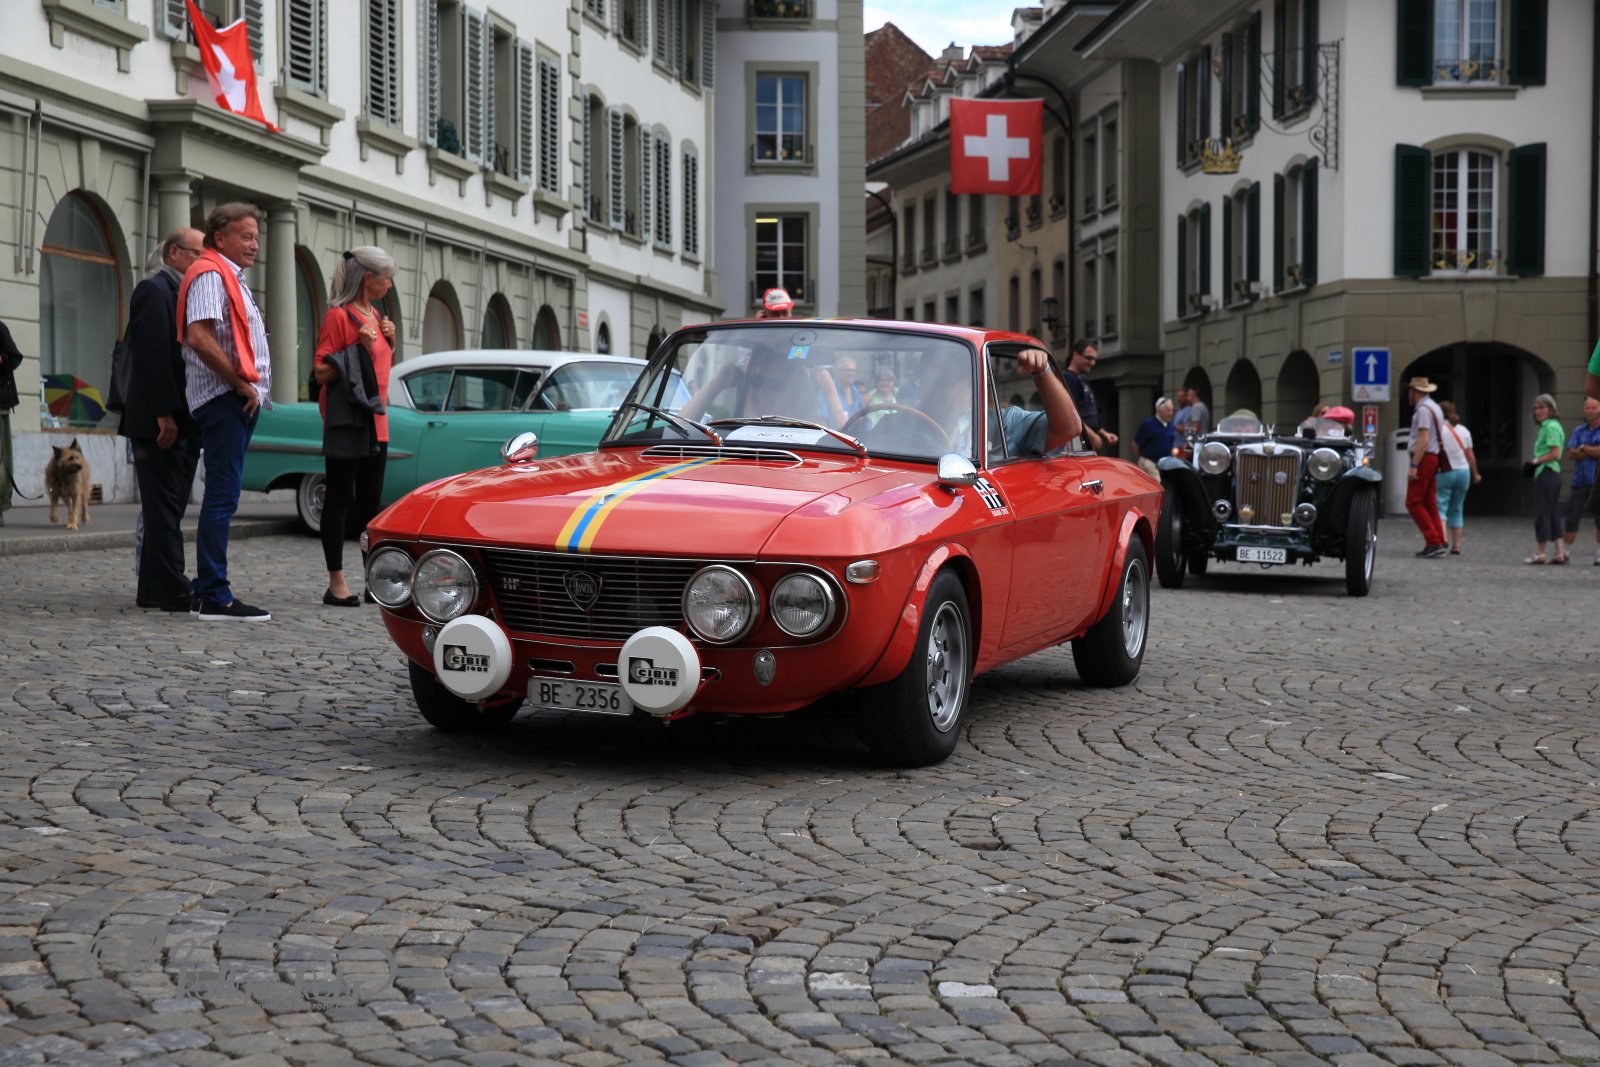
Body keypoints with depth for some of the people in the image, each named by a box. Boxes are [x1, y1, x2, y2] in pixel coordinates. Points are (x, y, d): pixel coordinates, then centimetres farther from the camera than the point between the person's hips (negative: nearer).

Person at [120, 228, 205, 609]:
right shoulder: (154, 290, -10)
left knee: (165, 507, 11)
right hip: (160, 420, -9)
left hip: (183, 420, 9)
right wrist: (164, 414, -22)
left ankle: (154, 589, 15)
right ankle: (172, 590, -8)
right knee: (164, 507, -8)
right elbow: (151, 356, -18)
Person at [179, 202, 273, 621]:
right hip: (224, 398, -11)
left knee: (222, 496, 12)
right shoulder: (210, 274, -10)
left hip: (239, 399, 11)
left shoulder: (230, 278, 22)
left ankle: (207, 588, 18)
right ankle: (215, 597, -12)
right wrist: (240, 383, -17)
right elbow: (199, 337, -23)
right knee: (222, 497, -11)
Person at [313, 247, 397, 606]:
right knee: (340, 498, -4)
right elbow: (321, 372, -15)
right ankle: (336, 582, -1)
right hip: (346, 422, -8)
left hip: (375, 421, 8)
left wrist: (389, 340, 7)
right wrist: (358, 347, -22)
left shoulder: (375, 315, 14)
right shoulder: (339, 316, -11)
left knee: (370, 500, 12)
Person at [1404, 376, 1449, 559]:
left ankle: (1434, 542, -14)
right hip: (1434, 458, 10)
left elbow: (1423, 440, -20)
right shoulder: (1435, 407, 18)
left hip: (1423, 459, -10)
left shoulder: (1423, 409, -12)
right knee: (1430, 503, 11)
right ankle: (1440, 543, 8)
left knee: (1414, 502, -9)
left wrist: (1414, 466, -23)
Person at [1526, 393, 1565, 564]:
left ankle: (1540, 552, -1)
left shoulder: (1551, 426, -12)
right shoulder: (1545, 426, 17)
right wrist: (1535, 463, 4)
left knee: (1542, 513, -5)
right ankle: (1559, 551, 11)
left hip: (1547, 473, -10)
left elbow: (1554, 453, -18)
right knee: (1552, 513, 10)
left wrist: (1535, 461, -12)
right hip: (1552, 474, 10)